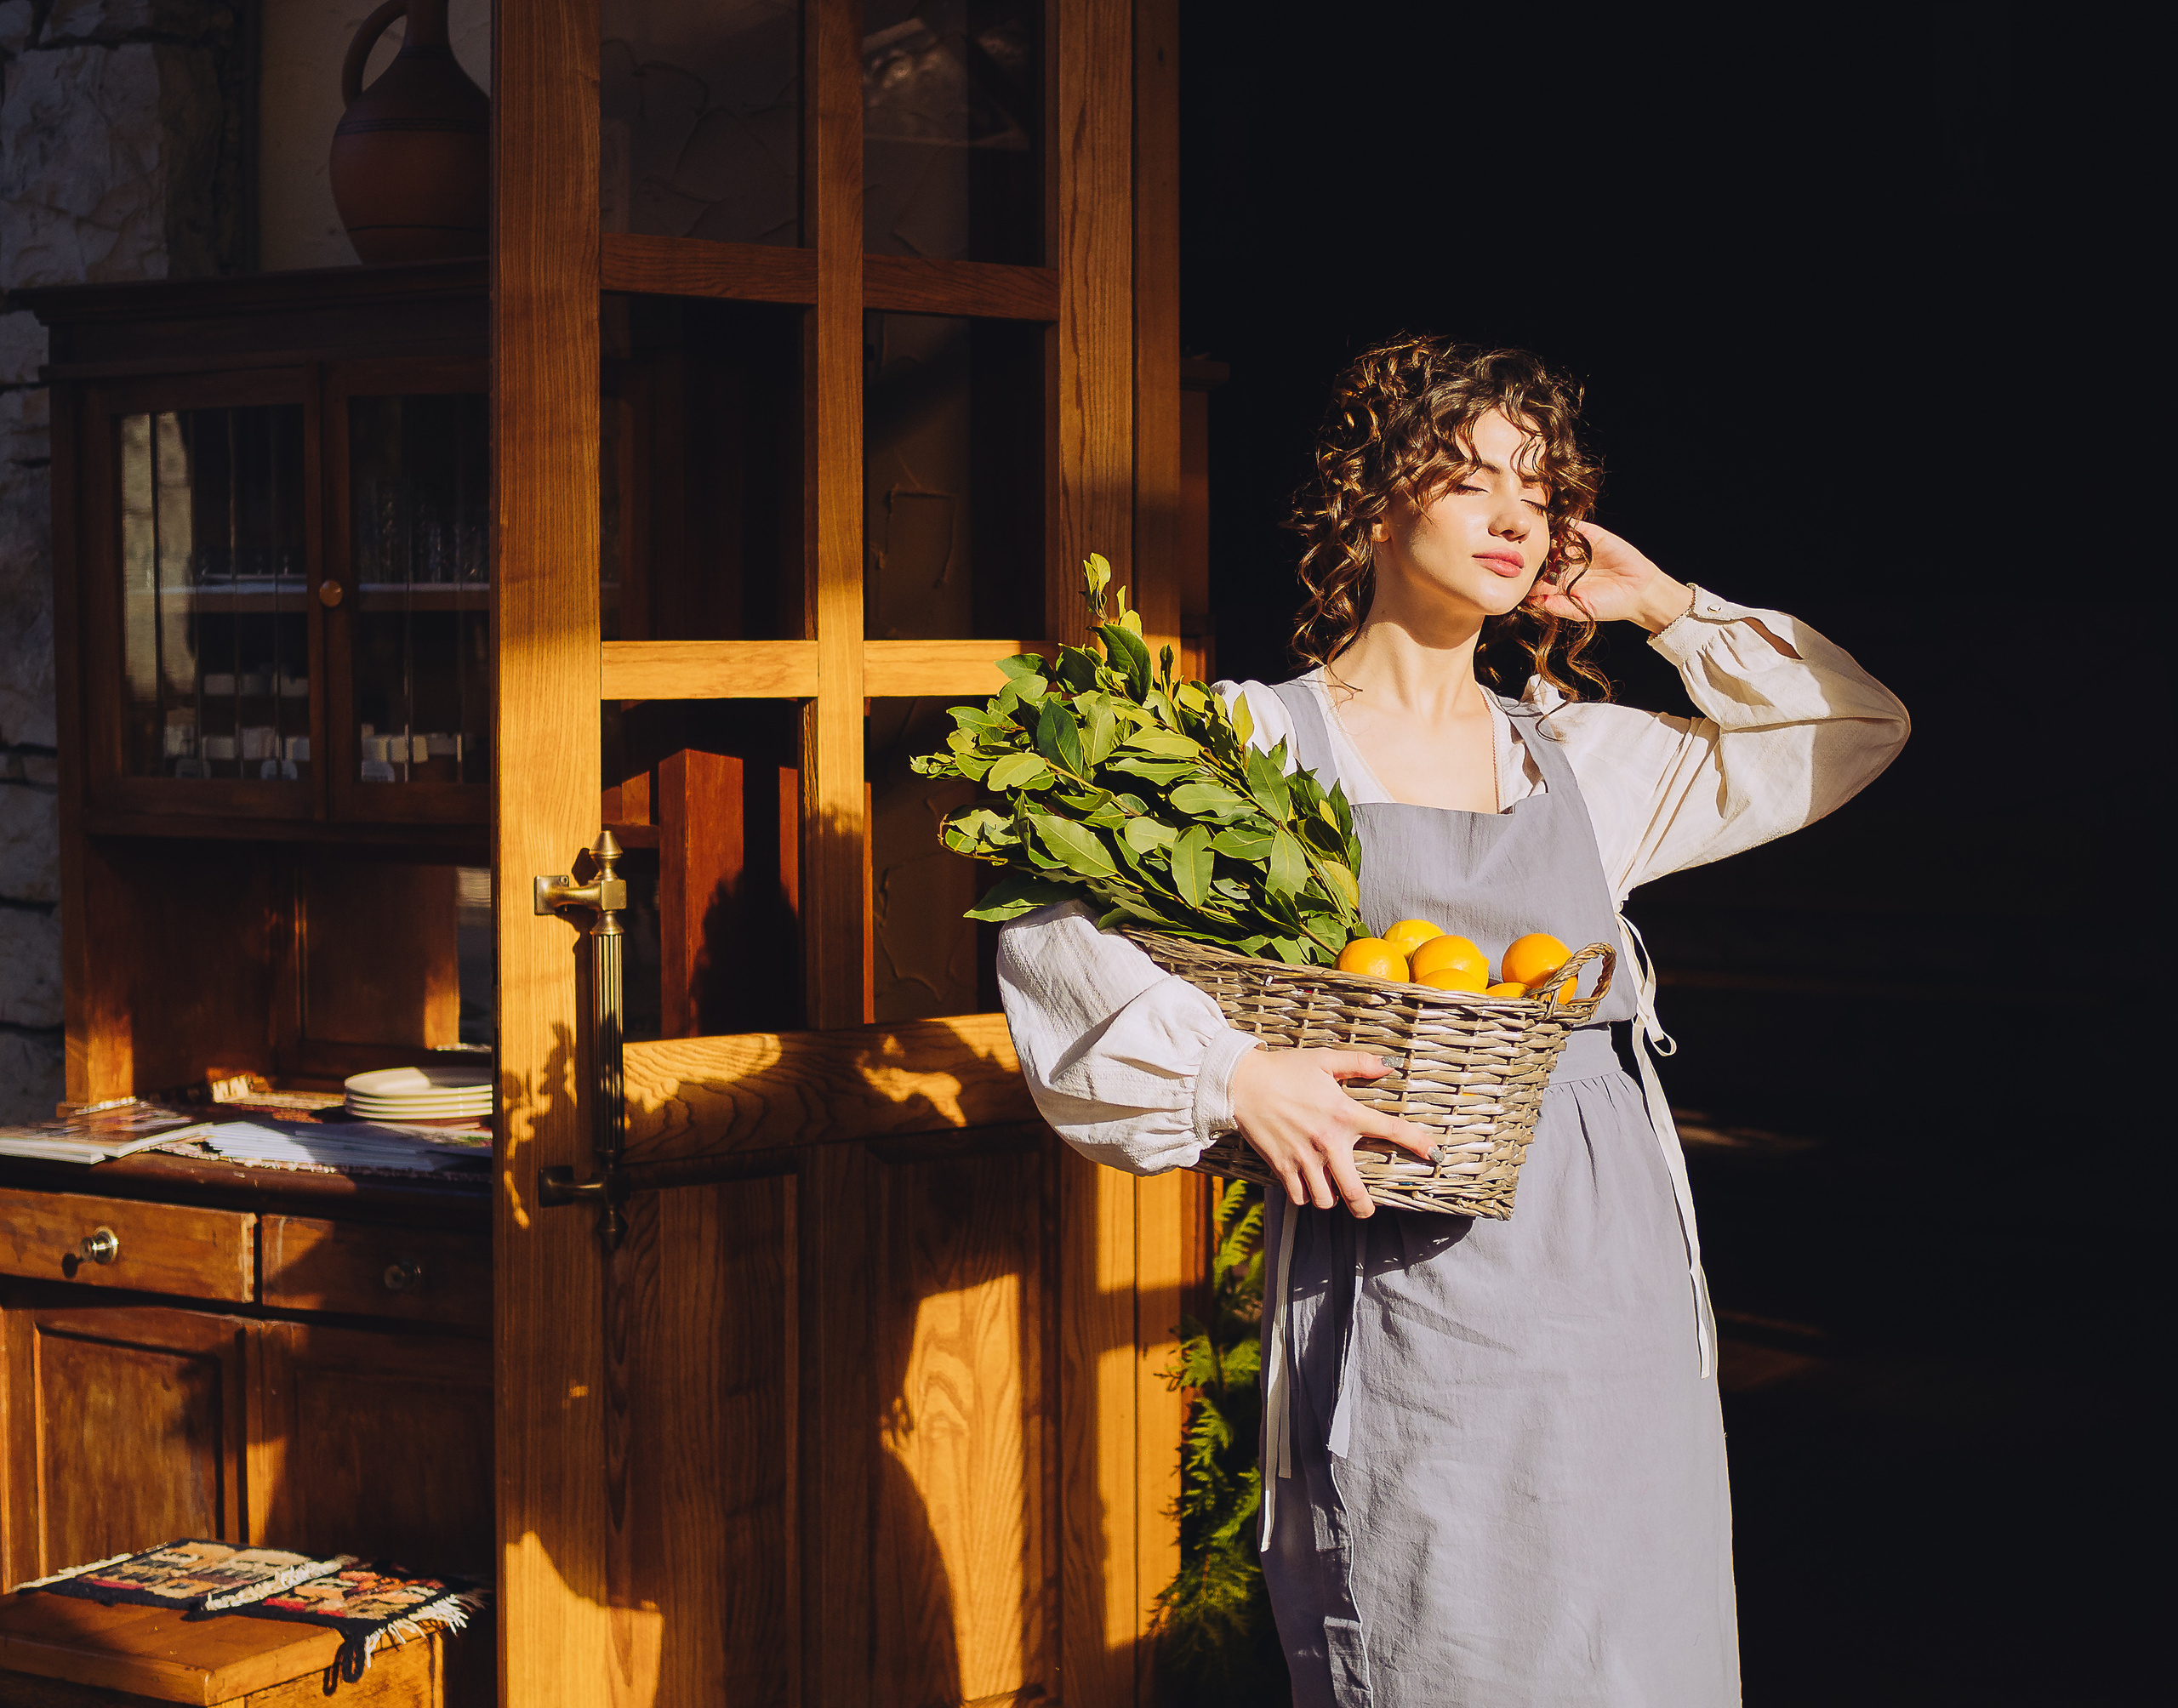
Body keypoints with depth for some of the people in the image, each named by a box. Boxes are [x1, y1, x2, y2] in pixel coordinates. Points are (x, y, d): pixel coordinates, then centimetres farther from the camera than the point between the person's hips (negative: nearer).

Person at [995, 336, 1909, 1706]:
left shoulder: (1583, 756, 15)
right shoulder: (1258, 741, 2)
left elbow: (1858, 731, 23)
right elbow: (1049, 928, -8)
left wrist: (1668, 608, 16)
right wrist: (1230, 1072, -19)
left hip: (1615, 1279, 5)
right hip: (1405, 1295, -4)